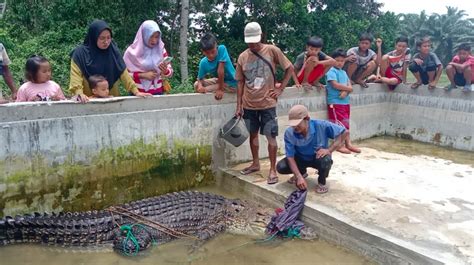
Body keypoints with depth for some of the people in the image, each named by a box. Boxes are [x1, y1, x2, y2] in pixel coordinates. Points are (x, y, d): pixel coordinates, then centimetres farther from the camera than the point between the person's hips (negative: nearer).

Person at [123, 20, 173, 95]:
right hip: (138, 93, -2)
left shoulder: (161, 49, 2)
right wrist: (142, 75, -17)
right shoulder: (132, 51, -6)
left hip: (158, 93, 2)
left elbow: (170, 72, 5)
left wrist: (165, 71, -17)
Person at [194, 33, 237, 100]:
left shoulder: (221, 49, -27)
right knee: (196, 85, 5)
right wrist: (200, 85, -26)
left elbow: (220, 69, -30)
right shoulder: (203, 62, -12)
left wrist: (220, 89, -27)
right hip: (219, 80, 6)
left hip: (231, 83, -6)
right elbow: (200, 78, -3)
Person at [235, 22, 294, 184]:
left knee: (271, 136, -3)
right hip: (249, 104, 4)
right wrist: (239, 105, 2)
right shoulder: (242, 57, 3)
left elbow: (290, 69, 0)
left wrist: (280, 89, -6)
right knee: (253, 134, 15)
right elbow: (240, 82, 6)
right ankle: (255, 163, 32)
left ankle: (273, 170, 6)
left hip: (267, 103, -4)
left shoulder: (272, 51, -6)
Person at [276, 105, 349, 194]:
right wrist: (299, 177, -32)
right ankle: (302, 172, 15)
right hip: (301, 158, 3)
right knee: (281, 167, -19)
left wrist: (329, 150, -32)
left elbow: (345, 133, -24)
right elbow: (290, 156, -21)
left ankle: (322, 182, -2)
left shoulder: (321, 125, -30)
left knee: (325, 160, -38)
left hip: (319, 157, -3)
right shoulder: (289, 133, -24)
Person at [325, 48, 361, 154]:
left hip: (345, 102, 8)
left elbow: (350, 86, 9)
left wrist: (345, 91, -13)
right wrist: (347, 88, -6)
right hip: (335, 102, -8)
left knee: (345, 124, 12)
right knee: (339, 125, -4)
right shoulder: (331, 71, -7)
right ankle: (340, 145, 3)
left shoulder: (344, 72, 17)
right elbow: (335, 85, -19)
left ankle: (348, 144, 18)